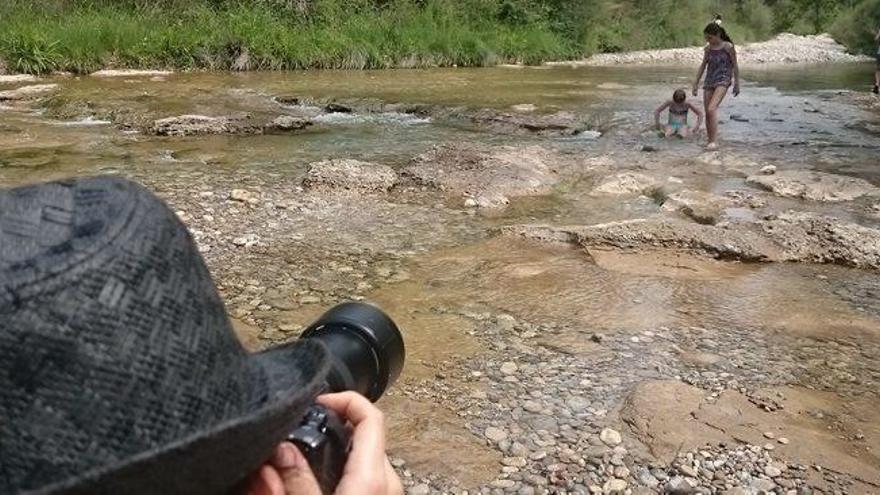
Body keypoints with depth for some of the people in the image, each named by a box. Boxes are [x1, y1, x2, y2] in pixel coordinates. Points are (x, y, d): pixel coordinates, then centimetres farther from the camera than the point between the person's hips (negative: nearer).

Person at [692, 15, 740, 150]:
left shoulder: (728, 47, -5)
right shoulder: (708, 48, 9)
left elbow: (735, 66, 0)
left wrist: (736, 84, 2)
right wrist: (696, 83, 16)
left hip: (723, 81, -6)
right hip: (709, 81, 6)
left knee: (712, 109, -23)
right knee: (707, 113, 3)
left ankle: (714, 142, -24)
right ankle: (710, 141, 13)